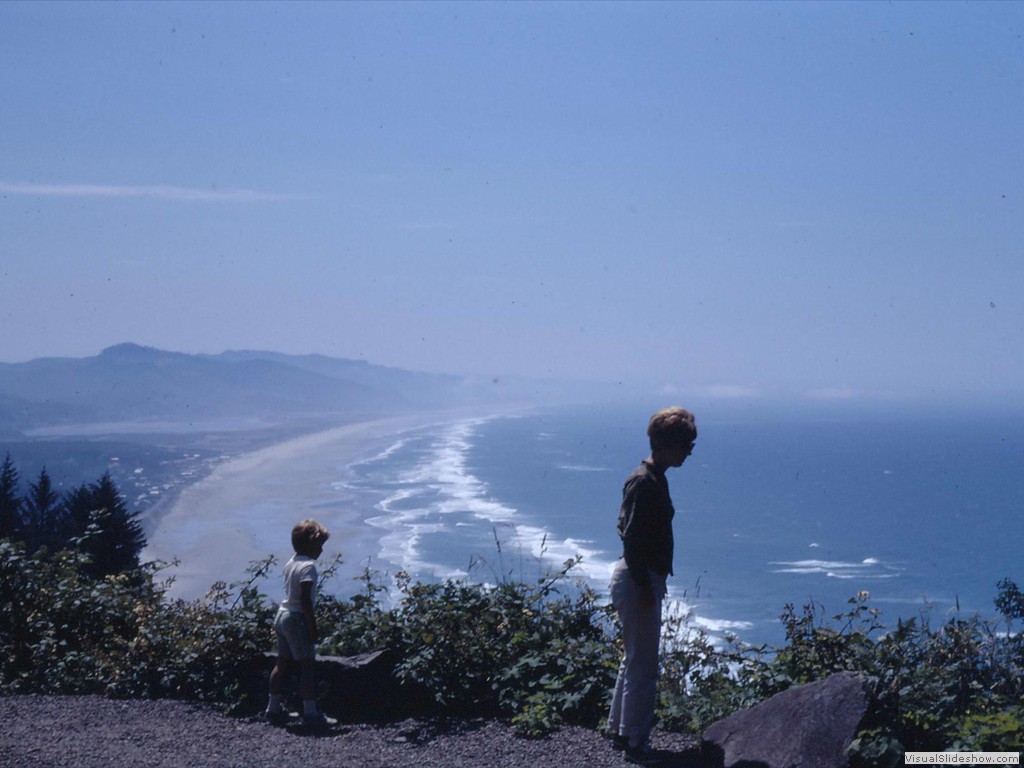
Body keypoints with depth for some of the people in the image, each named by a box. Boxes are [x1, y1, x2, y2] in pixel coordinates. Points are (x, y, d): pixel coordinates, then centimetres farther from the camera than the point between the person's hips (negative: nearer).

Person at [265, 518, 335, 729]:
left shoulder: (291, 563, 11)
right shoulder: (308, 567, -17)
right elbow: (305, 599, -23)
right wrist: (313, 626, -19)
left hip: (282, 615, 9)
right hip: (298, 618, -9)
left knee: (283, 663, 16)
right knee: (308, 664, -7)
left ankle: (274, 708, 22)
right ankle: (310, 713, -8)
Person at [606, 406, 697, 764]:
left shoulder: (653, 479, 11)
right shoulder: (644, 482, -20)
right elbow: (631, 539, -23)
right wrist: (644, 587, -21)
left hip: (642, 578, 10)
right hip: (639, 580, -10)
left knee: (634, 658, 19)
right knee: (643, 664, -2)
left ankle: (619, 729, 29)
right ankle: (636, 741, 6)